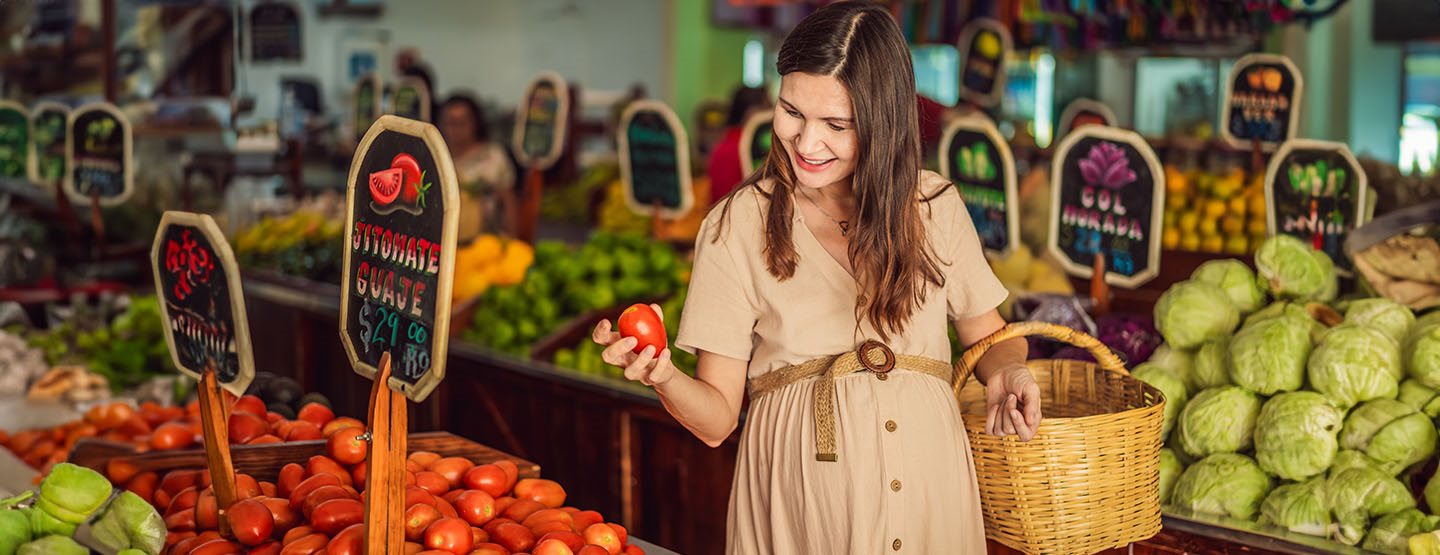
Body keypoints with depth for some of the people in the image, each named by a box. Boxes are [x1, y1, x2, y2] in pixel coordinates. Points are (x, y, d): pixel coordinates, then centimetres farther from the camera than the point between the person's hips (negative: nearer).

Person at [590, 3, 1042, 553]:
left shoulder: (936, 206, 3)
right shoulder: (737, 227, -3)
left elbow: (989, 336, 14)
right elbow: (716, 418, -4)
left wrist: (1005, 371, -8)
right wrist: (663, 378, -24)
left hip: (928, 489, 2)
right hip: (798, 498, -2)